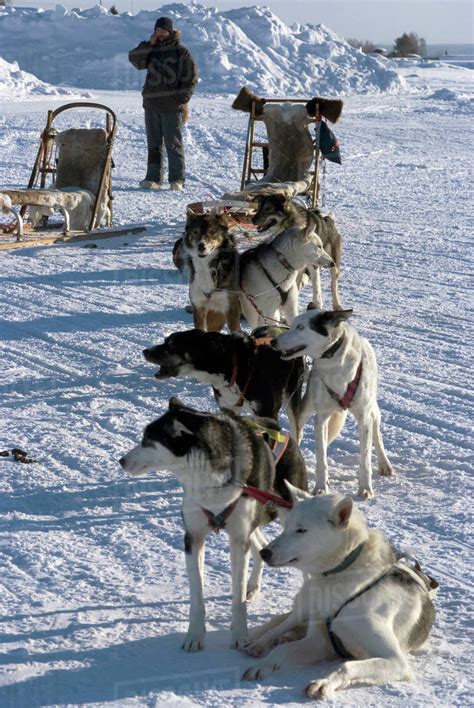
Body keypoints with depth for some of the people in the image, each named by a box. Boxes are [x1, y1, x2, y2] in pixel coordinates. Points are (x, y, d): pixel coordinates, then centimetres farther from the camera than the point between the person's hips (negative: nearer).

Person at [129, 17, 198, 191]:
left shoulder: (181, 52, 0)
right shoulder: (151, 50, 14)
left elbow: (191, 77, -3)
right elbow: (135, 59, 1)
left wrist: (181, 98, -12)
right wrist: (149, 44, -9)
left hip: (171, 106, -5)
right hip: (151, 104, 5)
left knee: (173, 143, -5)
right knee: (153, 144, 7)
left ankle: (177, 180, -2)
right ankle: (153, 178, 11)